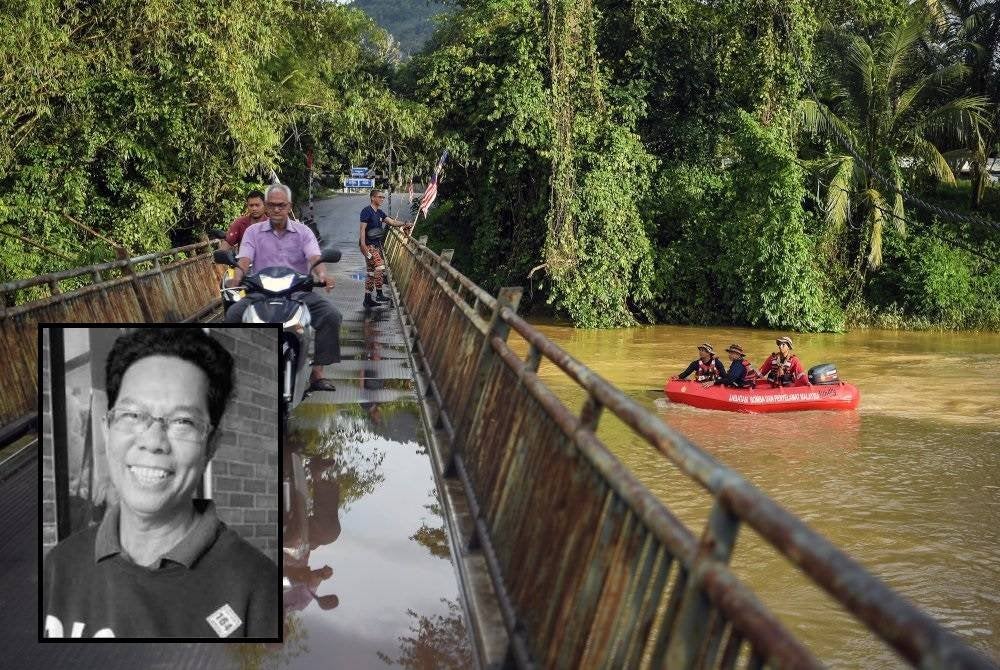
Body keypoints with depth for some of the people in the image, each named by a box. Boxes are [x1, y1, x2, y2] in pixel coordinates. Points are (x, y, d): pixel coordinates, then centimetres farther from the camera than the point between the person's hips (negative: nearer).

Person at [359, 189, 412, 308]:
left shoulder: (379, 212, 15)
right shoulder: (367, 211, -11)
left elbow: (391, 221, 7)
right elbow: (362, 228, -16)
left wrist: (404, 224, -10)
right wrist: (363, 244, -24)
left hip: (376, 245, 9)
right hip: (369, 245, -9)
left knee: (371, 272, 10)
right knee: (380, 266, -18)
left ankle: (367, 299, 14)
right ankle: (379, 294, -14)